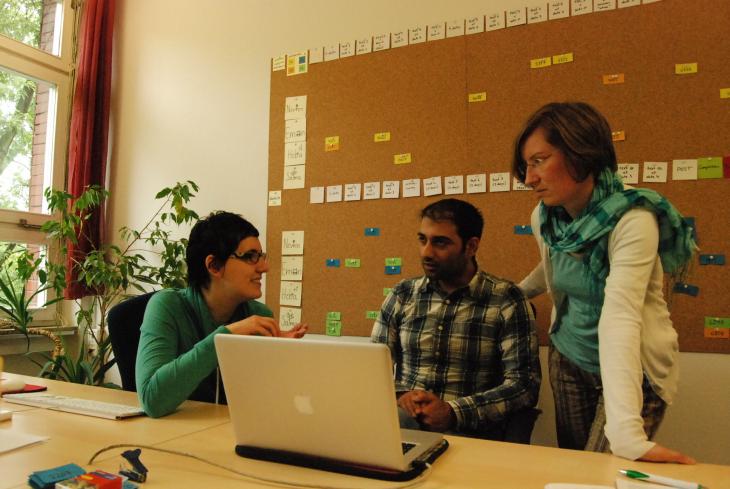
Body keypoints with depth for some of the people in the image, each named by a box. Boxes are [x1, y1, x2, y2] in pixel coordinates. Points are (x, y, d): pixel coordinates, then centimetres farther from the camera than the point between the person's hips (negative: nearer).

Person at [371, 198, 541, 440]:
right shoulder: (401, 296, 9)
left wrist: (454, 412, -18)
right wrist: (398, 396, -10)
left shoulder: (506, 301, -2)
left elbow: (524, 384, -6)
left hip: (470, 431, -2)